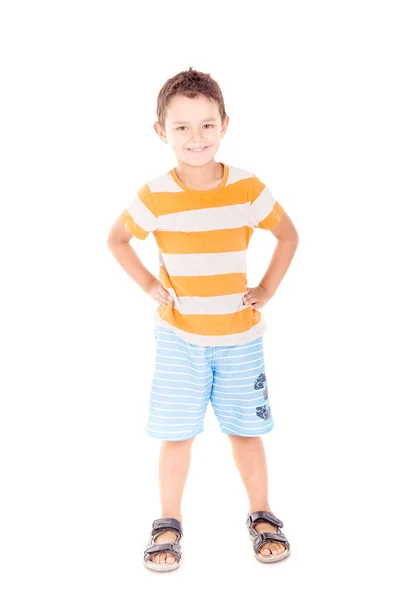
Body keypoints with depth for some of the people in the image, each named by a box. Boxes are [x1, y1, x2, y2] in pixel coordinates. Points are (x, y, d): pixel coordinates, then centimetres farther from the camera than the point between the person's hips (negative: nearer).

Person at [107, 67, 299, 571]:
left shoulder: (248, 189, -7)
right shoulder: (155, 197, -9)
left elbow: (288, 234, 7)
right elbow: (116, 239, 7)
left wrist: (267, 288, -1)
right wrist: (149, 285, -3)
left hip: (240, 336, 1)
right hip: (179, 338, 0)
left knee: (245, 431, 10)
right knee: (177, 434, 4)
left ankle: (261, 516, 30)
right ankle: (169, 522, 24)